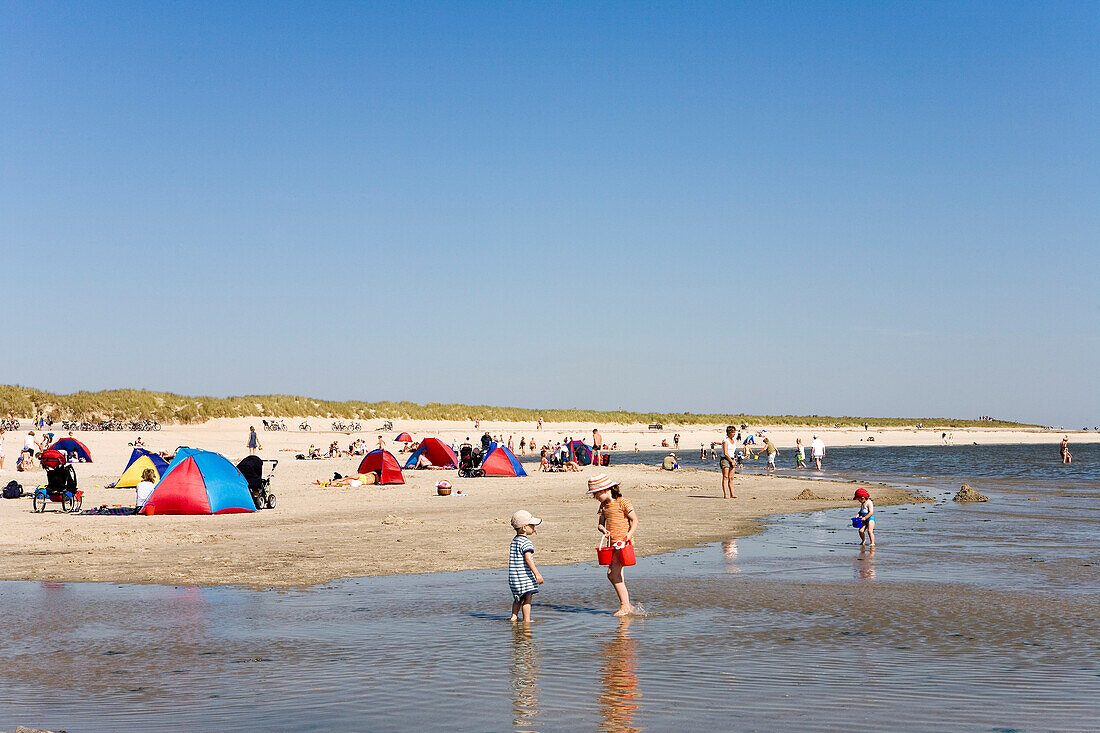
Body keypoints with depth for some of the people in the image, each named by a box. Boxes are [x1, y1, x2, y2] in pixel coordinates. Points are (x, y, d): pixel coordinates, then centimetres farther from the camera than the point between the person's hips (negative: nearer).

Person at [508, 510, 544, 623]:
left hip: (514, 576, 9)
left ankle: (514, 616, 21)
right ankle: (526, 620, -2)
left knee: (518, 598, 19)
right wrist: (537, 573, -26)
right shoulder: (526, 542, -16)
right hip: (524, 576, -9)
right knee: (527, 597, -3)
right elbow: (528, 559, -25)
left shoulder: (514, 541, 14)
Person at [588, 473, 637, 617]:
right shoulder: (604, 505, 12)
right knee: (613, 575, 9)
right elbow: (600, 523, 17)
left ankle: (625, 606, -9)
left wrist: (629, 535, -22)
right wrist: (604, 530, -5)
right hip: (613, 543, 8)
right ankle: (627, 605, 19)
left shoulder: (622, 502, -10)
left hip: (624, 543, -8)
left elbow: (635, 520, -9)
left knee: (613, 572, -15)